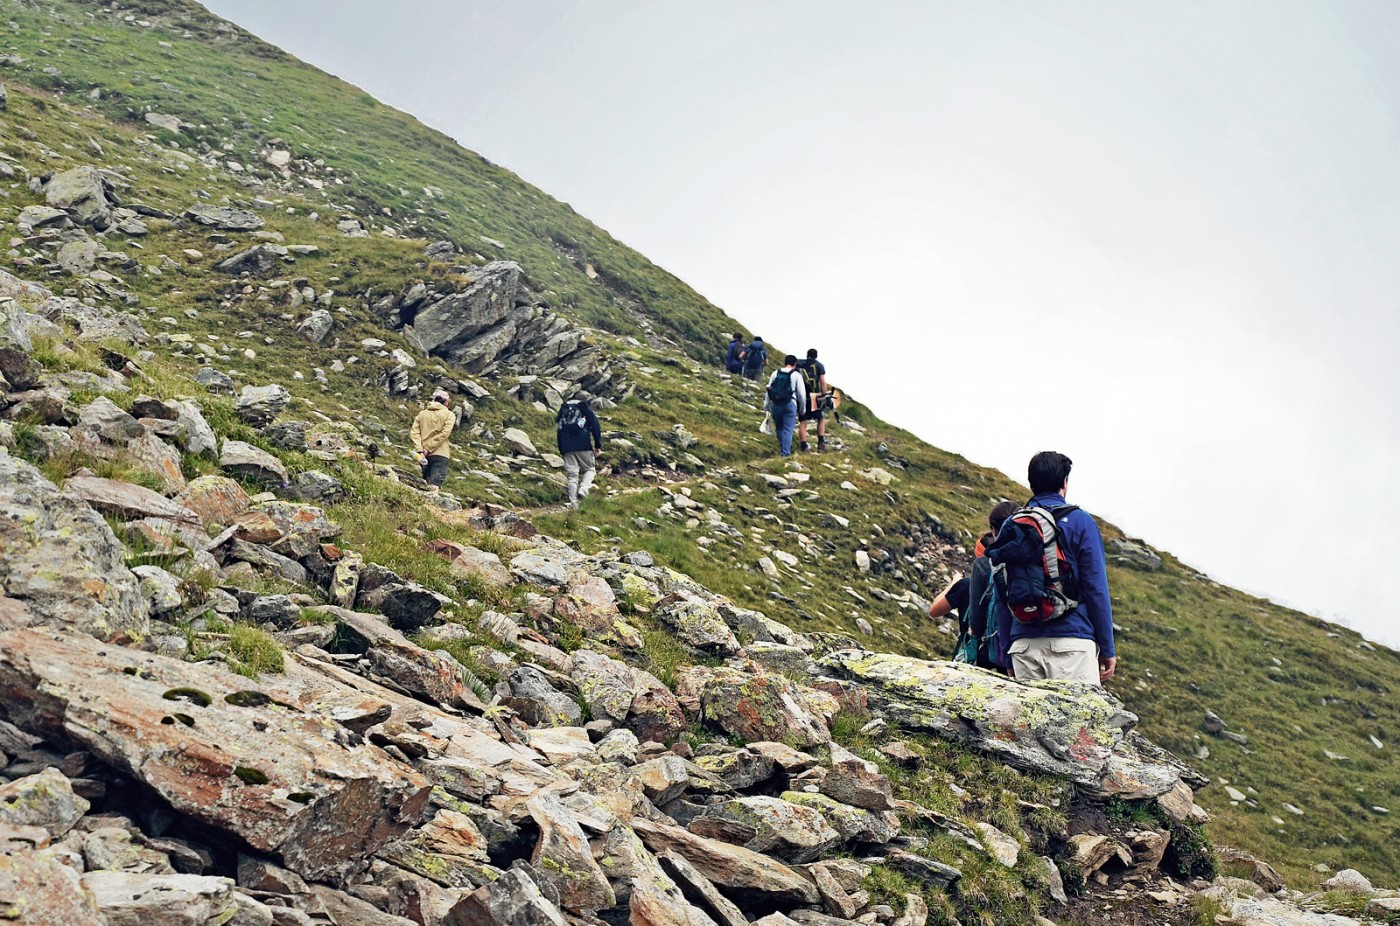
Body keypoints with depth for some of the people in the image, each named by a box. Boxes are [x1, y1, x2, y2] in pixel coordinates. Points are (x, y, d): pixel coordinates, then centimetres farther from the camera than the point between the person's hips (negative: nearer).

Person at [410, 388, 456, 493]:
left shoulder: (422, 414, 13)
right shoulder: (449, 415, 2)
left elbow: (414, 432, 0)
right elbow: (444, 434, -11)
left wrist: (420, 450, -8)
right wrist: (428, 449, -11)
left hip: (424, 455, 4)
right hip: (440, 454, -4)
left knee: (425, 483, 15)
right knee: (434, 486, -13)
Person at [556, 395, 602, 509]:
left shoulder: (563, 411, 26)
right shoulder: (587, 410, 13)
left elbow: (558, 433, 23)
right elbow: (596, 428, 1)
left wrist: (561, 451, 25)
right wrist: (598, 447, 3)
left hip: (567, 448, 3)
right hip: (583, 446, -3)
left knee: (572, 475, 5)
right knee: (590, 469, 12)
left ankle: (573, 504, -1)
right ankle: (583, 489, -16)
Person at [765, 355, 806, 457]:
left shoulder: (775, 373, 7)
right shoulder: (796, 375, -2)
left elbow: (769, 390, 8)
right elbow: (802, 393, -2)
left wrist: (768, 407, 15)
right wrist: (802, 408, 11)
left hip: (776, 404, 3)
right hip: (790, 404, -3)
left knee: (779, 427, 19)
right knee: (788, 429, 1)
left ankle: (782, 447, 26)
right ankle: (786, 452, -2)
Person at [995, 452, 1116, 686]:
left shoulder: (1011, 526, 12)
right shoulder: (1080, 521, 1)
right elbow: (1096, 589, -2)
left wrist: (1007, 653, 19)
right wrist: (1107, 649, 3)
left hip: (1024, 646, 4)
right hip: (1071, 639, -4)